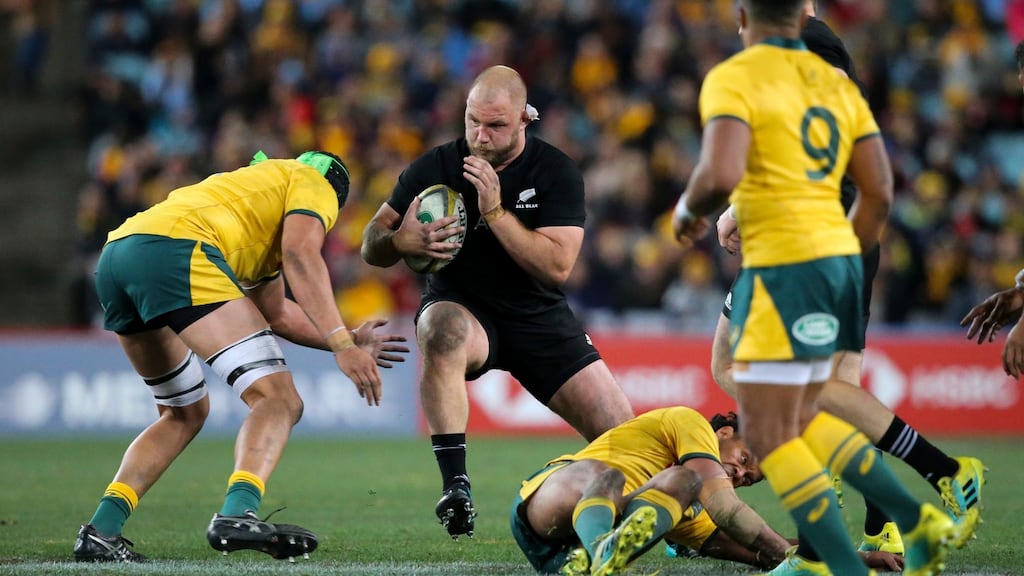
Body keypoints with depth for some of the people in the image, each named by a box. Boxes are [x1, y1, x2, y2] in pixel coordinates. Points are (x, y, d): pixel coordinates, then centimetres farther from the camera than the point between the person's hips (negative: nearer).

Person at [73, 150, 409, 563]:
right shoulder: (316, 185, 17)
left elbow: (274, 314, 46)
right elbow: (300, 255, -4)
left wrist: (350, 341, 50)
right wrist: (342, 345, -11)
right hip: (174, 250, -9)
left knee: (185, 413, 24)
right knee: (278, 399, -10)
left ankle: (101, 532, 11)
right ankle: (239, 513, -34)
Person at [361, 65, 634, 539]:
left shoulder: (556, 172, -10)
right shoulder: (437, 166, -10)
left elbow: (557, 266, -20)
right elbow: (371, 246, -7)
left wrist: (495, 211, -28)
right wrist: (402, 241, -31)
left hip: (538, 317, 2)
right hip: (461, 308, -1)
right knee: (443, 332, -41)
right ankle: (455, 484, -39)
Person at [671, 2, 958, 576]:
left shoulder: (733, 77, -8)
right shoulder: (836, 82, 12)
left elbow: (721, 175, -23)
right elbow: (880, 194, 10)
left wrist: (689, 209, -1)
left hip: (782, 267, -8)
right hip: (838, 252, 8)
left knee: (768, 435, 0)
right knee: (802, 421, 20)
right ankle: (919, 521, 11)